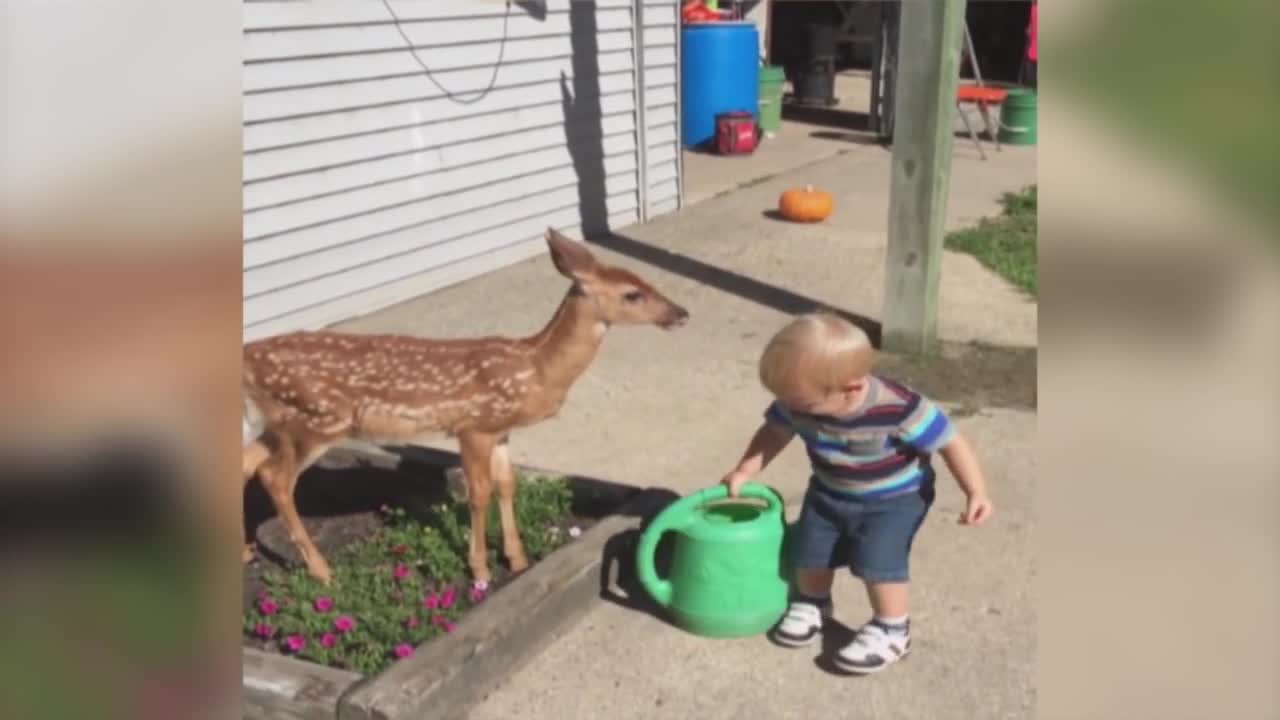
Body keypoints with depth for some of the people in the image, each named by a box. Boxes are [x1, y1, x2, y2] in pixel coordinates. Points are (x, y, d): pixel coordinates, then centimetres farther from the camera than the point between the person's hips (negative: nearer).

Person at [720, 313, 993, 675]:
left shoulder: (899, 409, -35)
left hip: (894, 498, -5)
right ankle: (812, 604, 37)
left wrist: (976, 493, -27)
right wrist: (743, 472, -5)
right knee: (809, 552, 5)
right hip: (829, 493, 5)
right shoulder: (797, 403, -21)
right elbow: (775, 431, 0)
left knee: (876, 560, -17)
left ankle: (892, 630, 8)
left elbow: (951, 442, -23)